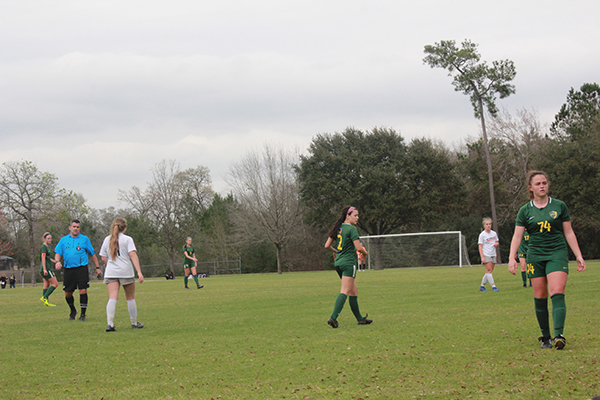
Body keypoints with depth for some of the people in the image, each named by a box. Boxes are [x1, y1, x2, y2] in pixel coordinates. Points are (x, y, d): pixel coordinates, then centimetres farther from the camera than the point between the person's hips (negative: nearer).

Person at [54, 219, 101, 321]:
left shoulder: (84, 239, 10)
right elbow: (58, 253, 9)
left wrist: (97, 267, 13)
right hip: (68, 270, 2)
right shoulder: (63, 240, 13)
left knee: (83, 291, -13)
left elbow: (92, 254, 15)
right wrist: (57, 261, -13)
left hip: (82, 269, -2)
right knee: (68, 294, 5)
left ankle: (83, 314, -2)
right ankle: (73, 311, 31)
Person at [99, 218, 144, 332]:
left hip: (110, 272, 3)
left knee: (112, 298, -6)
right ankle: (134, 323, 20)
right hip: (126, 271, -3)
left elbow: (104, 258, 14)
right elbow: (133, 255, -10)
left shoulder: (107, 239, 12)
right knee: (130, 298, 12)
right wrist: (139, 272, -15)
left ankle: (109, 323, -22)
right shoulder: (127, 239, 0)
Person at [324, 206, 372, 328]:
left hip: (338, 263, 9)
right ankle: (333, 317, -23)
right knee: (345, 292, -12)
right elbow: (358, 247, -16)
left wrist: (335, 251, 32)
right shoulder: (351, 229, -11)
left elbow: (327, 245, 13)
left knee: (354, 292, 16)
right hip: (349, 263, -9)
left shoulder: (338, 228, 12)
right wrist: (365, 252, 5)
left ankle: (360, 319, 21)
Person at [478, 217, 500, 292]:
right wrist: (482, 257, -15)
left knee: (489, 271, 4)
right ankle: (493, 286, -13)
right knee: (489, 270, -13)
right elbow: (480, 246, -6)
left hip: (493, 255, 6)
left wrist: (496, 244, -3)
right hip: (486, 255, -6)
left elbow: (497, 242, 24)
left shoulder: (494, 233, 12)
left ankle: (482, 286, 12)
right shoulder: (482, 235, -3)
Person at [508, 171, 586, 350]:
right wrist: (512, 257, -11)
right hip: (535, 256, 2)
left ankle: (559, 335, -26)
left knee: (557, 293, -18)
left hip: (557, 253, -1)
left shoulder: (559, 206, 5)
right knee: (540, 297, 1)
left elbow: (569, 233, 10)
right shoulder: (525, 211, 5)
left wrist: (579, 256, 6)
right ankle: (545, 337, 11)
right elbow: (517, 236, 2)